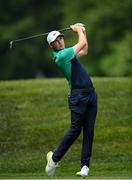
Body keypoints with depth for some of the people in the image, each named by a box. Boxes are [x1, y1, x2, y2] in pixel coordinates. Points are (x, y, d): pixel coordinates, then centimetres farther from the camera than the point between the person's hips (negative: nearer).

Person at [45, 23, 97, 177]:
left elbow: (84, 51, 35)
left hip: (90, 94, 8)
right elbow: (83, 44, -6)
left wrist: (83, 32, 27)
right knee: (75, 130, -8)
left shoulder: (67, 54, 19)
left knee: (89, 131, 1)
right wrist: (78, 30, 11)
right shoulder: (61, 55, -10)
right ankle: (54, 158, 9)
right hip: (78, 96, -8)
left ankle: (85, 165, -1)